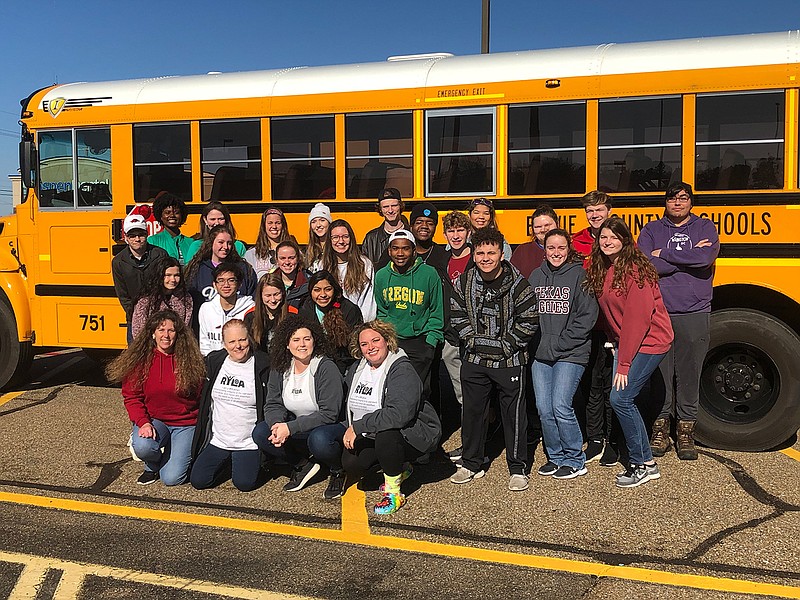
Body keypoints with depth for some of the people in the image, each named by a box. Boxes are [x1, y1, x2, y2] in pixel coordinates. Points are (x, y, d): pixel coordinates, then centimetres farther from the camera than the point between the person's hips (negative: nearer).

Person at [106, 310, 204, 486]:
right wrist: (143, 423, -18)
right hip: (152, 420, 1)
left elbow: (201, 398, 0)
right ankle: (152, 466, 5)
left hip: (184, 423, -1)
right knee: (142, 447, -33)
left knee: (171, 478, -14)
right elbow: (131, 397, -3)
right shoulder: (139, 360, -3)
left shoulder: (190, 360, -4)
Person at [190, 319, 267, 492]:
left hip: (249, 444, -4)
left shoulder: (262, 366, -9)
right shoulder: (213, 361, 3)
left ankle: (255, 461, 15)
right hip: (217, 441, 4)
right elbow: (203, 400, 15)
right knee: (198, 480, -6)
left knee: (244, 483, -17)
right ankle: (227, 462, 21)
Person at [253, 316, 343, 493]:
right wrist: (277, 424, -24)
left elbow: (329, 414, -21)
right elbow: (273, 405, 1)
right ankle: (302, 464, -1)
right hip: (295, 426, 5)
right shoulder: (279, 369, 1)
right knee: (260, 433, -17)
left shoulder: (326, 368, -17)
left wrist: (290, 428, -26)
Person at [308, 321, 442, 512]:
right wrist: (350, 429, -1)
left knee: (385, 434, -37)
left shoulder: (402, 370, -19)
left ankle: (393, 491, -15)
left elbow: (399, 414, -32)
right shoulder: (356, 369, 6)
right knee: (350, 463, -17)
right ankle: (398, 468, 11)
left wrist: (358, 426, -27)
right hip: (371, 437, 7)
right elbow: (347, 407, 18)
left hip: (412, 434, -7)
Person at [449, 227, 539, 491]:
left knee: (514, 414, 5)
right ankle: (471, 464, 29)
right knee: (472, 412, 13)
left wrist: (507, 344, -11)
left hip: (509, 361, -4)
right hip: (474, 359, 4)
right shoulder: (464, 282, 1)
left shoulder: (517, 283, -11)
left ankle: (518, 469, 19)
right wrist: (472, 339, -2)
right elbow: (457, 315, 9)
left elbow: (529, 319, -8)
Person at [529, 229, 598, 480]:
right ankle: (556, 457, 22)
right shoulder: (536, 276, 10)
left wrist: (560, 343, -10)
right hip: (540, 354, 5)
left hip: (570, 354, -5)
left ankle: (575, 460, 7)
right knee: (544, 408, 4)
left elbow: (587, 316, -7)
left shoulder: (579, 274, -3)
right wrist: (537, 343, 2)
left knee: (561, 406, -11)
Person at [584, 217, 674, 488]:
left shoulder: (635, 269, -18)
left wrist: (623, 363, -20)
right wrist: (614, 343, 2)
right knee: (621, 399, 4)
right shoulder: (600, 269, 7)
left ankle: (641, 464, 4)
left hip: (648, 341, -8)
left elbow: (638, 317, -21)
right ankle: (646, 462, 18)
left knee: (620, 397, -13)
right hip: (624, 341, 8)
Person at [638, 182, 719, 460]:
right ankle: (660, 429, 15)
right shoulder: (651, 230, 10)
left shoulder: (705, 227, 10)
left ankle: (686, 432, 16)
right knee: (659, 374, 3)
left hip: (694, 314, 0)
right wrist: (688, 258, -8)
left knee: (689, 375, 4)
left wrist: (664, 254, -6)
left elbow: (706, 258, -12)